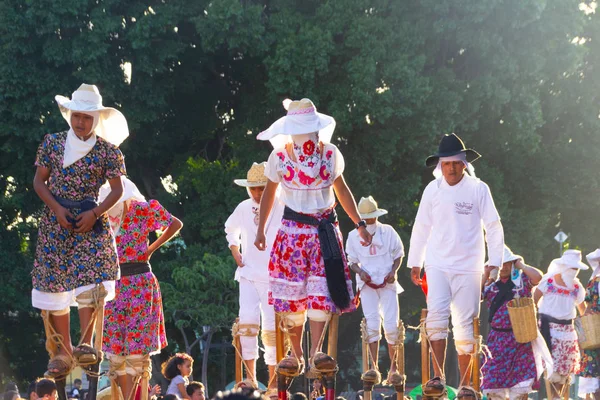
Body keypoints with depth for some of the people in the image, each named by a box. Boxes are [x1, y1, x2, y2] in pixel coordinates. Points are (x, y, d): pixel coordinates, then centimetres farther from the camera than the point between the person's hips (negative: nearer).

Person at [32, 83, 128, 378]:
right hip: (56, 221, 2)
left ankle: (86, 344, -17)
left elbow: (117, 189, 2)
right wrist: (56, 208, -9)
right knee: (55, 283, -1)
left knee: (90, 276, -20)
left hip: (90, 222, -2)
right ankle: (62, 351, 6)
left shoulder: (107, 151, -1)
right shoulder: (52, 143, 5)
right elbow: (39, 181, 6)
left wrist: (95, 213, -13)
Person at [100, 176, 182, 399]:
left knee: (138, 344, -3)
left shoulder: (144, 210, -5)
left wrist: (151, 249, 2)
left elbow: (176, 225, 6)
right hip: (113, 283, 3)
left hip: (140, 284, -3)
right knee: (115, 345, 1)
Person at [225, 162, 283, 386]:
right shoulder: (243, 208, 7)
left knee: (271, 326, -2)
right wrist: (235, 252, 14)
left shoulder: (282, 208, -9)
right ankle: (250, 376, -11)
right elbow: (231, 229, 27)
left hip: (273, 276, -3)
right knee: (247, 321, -14)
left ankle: (273, 378, 9)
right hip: (248, 274, 3)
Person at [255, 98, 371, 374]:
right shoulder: (280, 156, -3)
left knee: (322, 291, -10)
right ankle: (296, 354, 7)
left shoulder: (330, 153, 0)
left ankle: (315, 350, -14)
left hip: (324, 231, 1)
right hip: (293, 230, -1)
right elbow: (269, 193, 9)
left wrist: (359, 224, 9)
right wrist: (261, 230, 8)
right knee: (293, 292, -1)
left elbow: (341, 189, 11)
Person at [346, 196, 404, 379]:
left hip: (387, 282, 0)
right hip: (367, 283, 0)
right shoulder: (353, 236, 6)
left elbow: (398, 254, 11)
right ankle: (374, 367, -4)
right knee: (371, 325, -7)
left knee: (391, 325, -7)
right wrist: (360, 271, -8)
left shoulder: (388, 231, 4)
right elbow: (352, 260, 13)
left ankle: (393, 366, 4)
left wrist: (393, 271, -6)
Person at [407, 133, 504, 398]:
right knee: (436, 315, -17)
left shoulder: (478, 189, -4)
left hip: (468, 267, -1)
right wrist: (415, 264, 14)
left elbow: (493, 227, 0)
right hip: (437, 264, 1)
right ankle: (438, 378, -17)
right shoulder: (433, 190, 3)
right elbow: (421, 228, 12)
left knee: (464, 325, 0)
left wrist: (495, 262, -5)